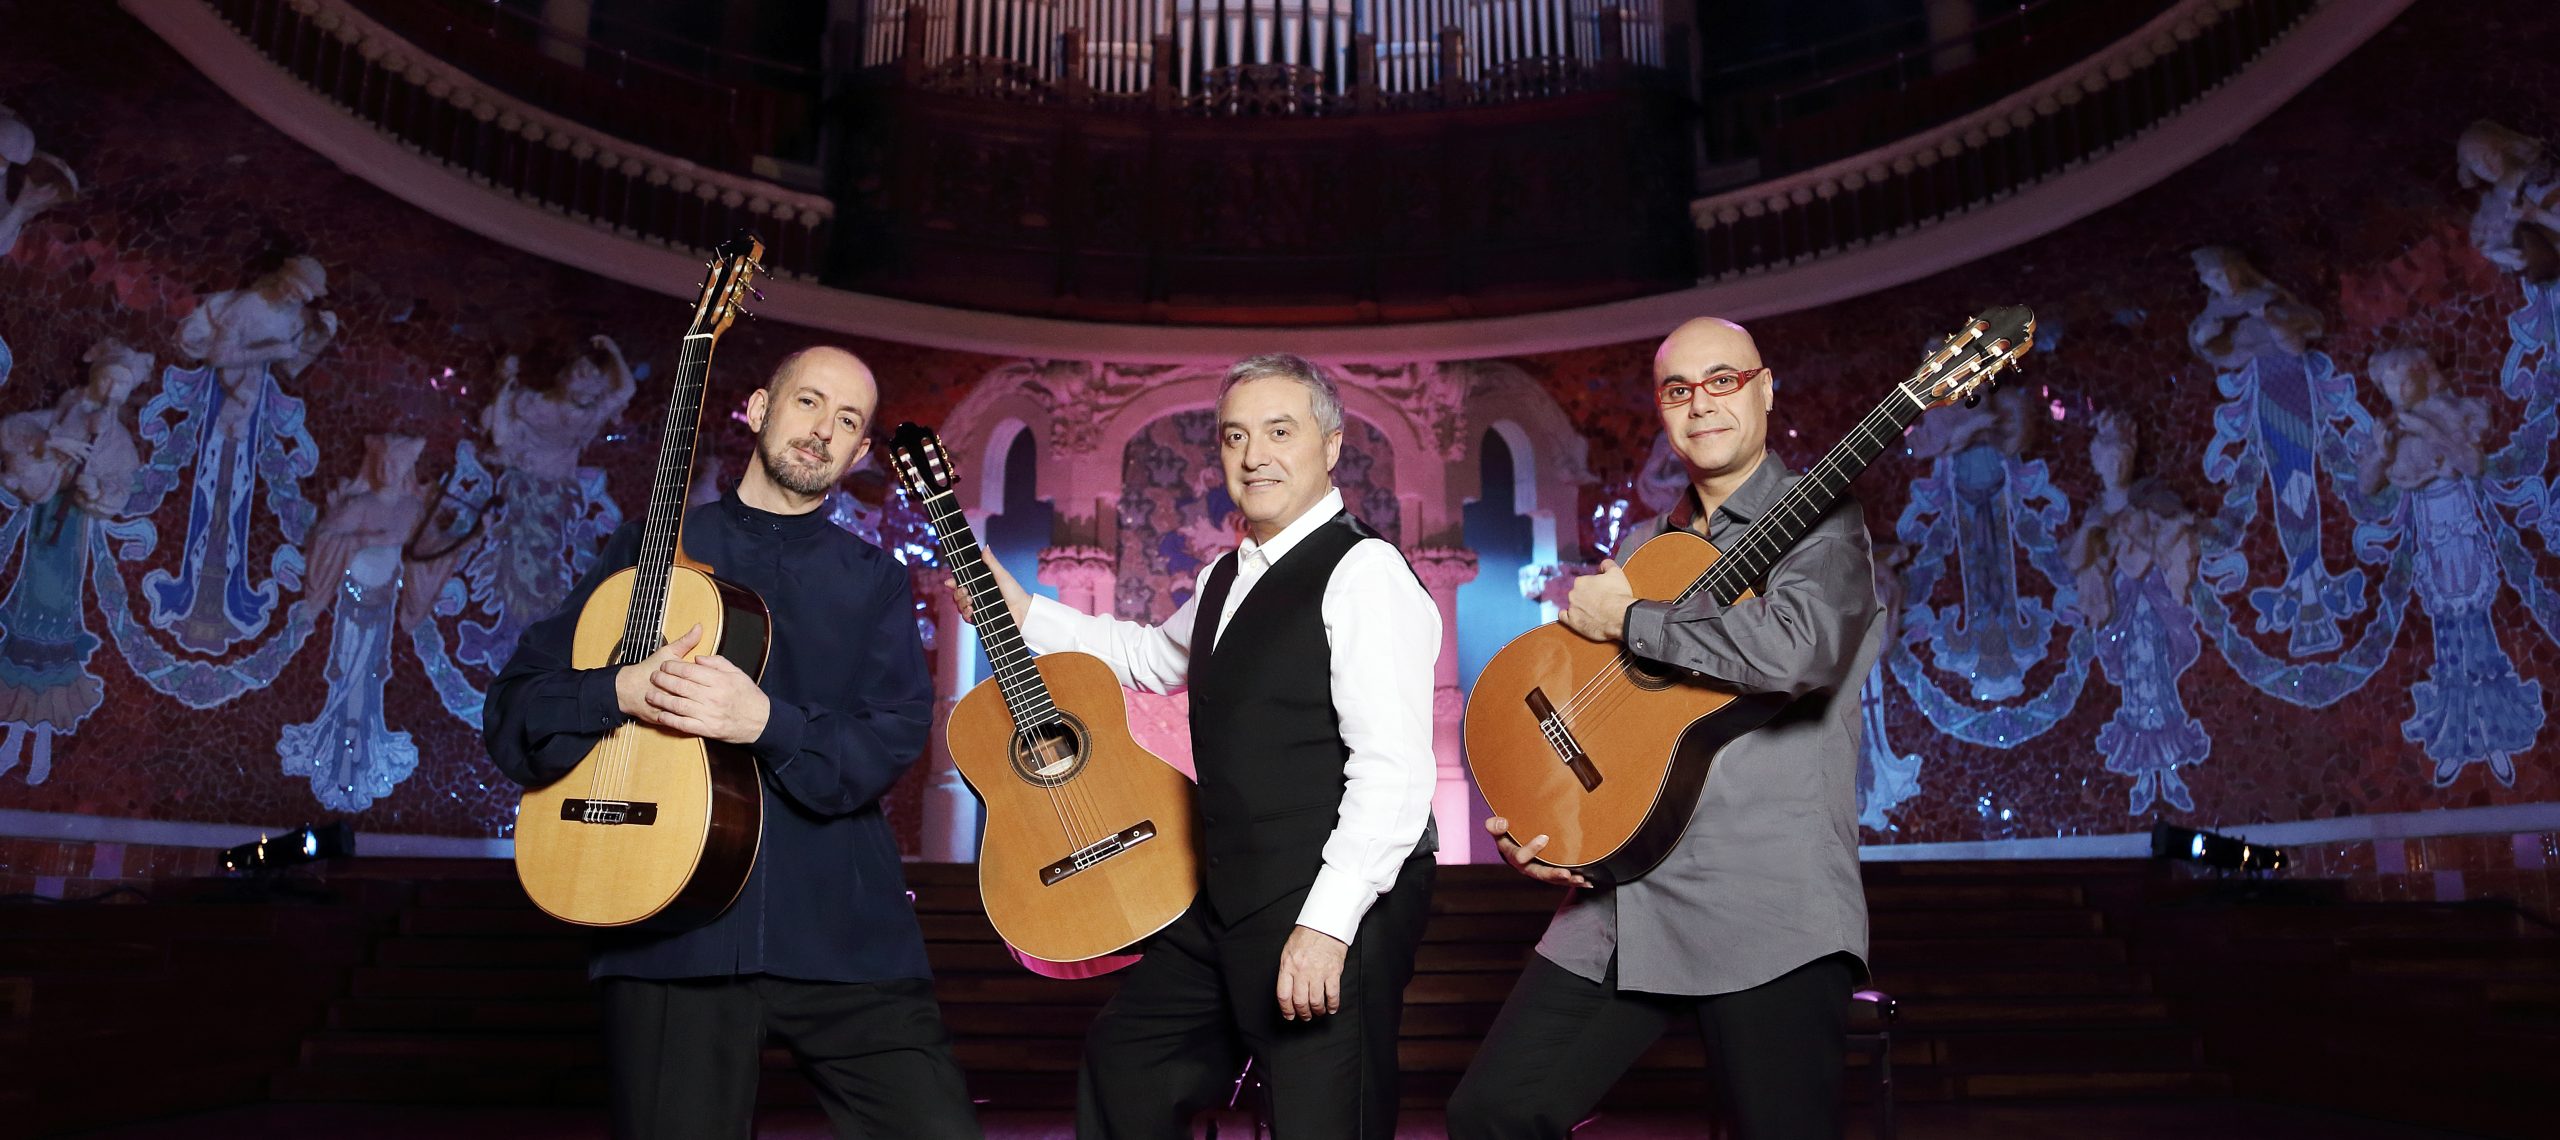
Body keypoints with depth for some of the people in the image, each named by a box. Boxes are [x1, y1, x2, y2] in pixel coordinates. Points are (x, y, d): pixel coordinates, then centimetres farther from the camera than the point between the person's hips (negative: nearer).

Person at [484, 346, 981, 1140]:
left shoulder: (874, 580, 12)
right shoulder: (649, 548, 11)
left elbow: (892, 741, -3)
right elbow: (516, 709, 6)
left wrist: (768, 721, -20)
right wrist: (622, 693, -14)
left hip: (843, 931, 0)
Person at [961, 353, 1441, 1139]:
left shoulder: (1363, 573, -15)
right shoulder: (1227, 577, 15)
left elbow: (1394, 771, -23)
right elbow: (1158, 657, 35)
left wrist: (1325, 926, -26)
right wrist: (1024, 613, 29)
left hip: (1339, 915, -9)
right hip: (1228, 900, 9)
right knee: (1121, 1069, 21)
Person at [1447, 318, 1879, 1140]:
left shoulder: (1817, 523, -1)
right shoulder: (1642, 548, 18)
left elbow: (1800, 650, -23)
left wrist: (1627, 621, -12)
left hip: (1766, 906, -5)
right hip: (1624, 901, 6)